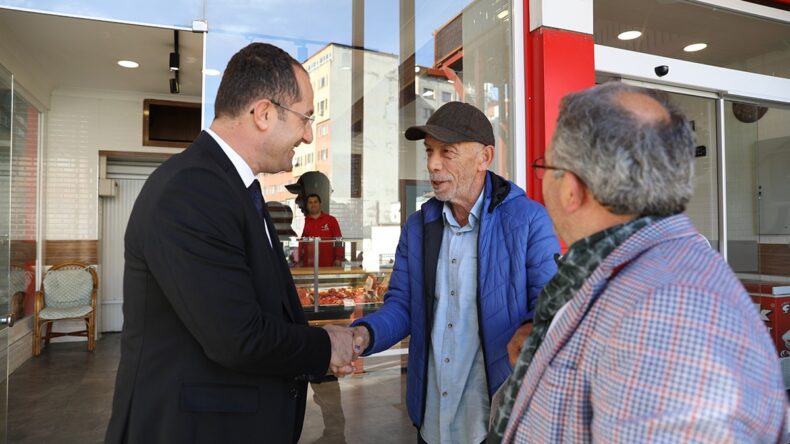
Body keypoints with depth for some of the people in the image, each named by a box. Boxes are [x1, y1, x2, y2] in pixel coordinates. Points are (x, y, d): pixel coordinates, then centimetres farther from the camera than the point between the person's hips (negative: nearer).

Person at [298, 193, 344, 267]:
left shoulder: (331, 220, 5)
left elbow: (338, 240, 3)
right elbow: (299, 243, 7)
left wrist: (338, 259, -3)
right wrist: (299, 261, 1)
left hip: (328, 265, 0)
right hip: (309, 265, 1)